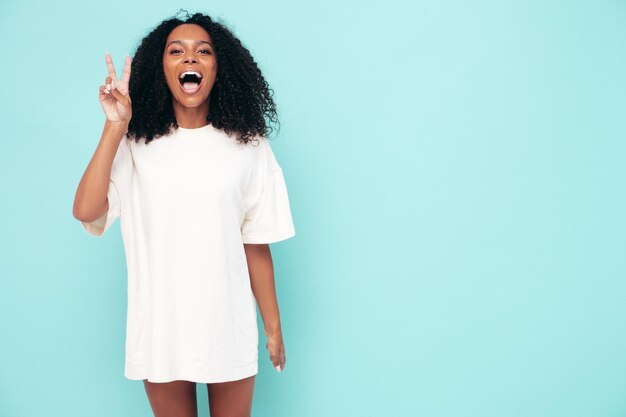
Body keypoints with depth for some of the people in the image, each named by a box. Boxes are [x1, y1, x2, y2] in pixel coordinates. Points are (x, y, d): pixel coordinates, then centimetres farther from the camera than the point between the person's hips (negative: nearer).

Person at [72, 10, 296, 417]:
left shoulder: (247, 146, -3)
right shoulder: (135, 145, -2)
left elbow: (256, 245, 0)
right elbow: (86, 211, -16)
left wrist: (273, 327, 2)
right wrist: (115, 126, -15)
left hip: (230, 328, 0)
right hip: (161, 329, 1)